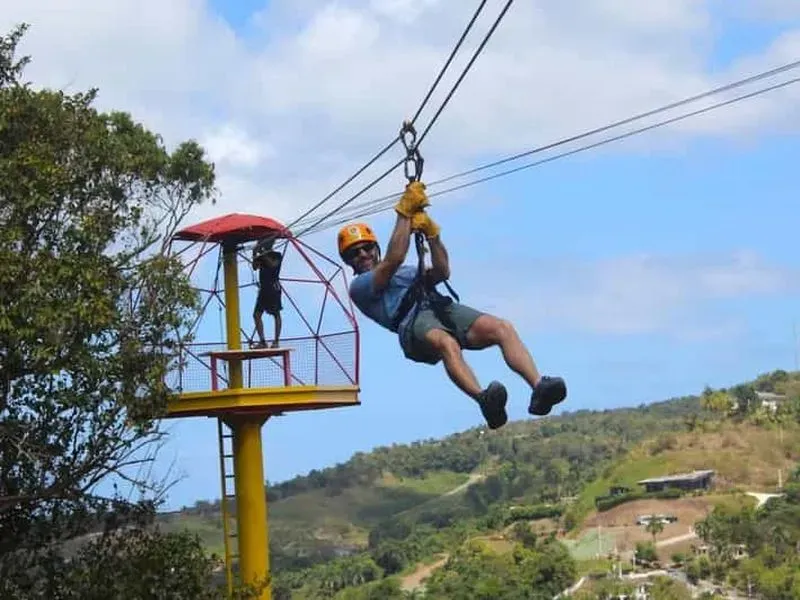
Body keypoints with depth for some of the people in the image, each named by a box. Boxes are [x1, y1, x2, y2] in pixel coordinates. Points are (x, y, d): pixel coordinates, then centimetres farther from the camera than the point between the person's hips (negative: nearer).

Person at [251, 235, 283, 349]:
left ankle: (276, 341, -1)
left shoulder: (277, 255, 1)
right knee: (256, 315, -2)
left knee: (276, 314, -3)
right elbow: (255, 267, 1)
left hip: (273, 288, -6)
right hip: (263, 289, 6)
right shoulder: (262, 257, 16)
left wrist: (264, 255, -16)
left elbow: (273, 264, -18)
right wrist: (255, 255, -9)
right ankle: (262, 341, -1)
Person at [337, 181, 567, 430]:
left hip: (443, 308, 6)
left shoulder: (406, 272, 41)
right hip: (413, 321, -6)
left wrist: (431, 233, 11)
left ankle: (538, 387, -40)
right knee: (448, 344, -42)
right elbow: (393, 259, 2)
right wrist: (404, 212, 6)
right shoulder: (359, 286, 19)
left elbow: (442, 272, 22)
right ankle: (483, 399, -65)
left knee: (502, 327, -22)